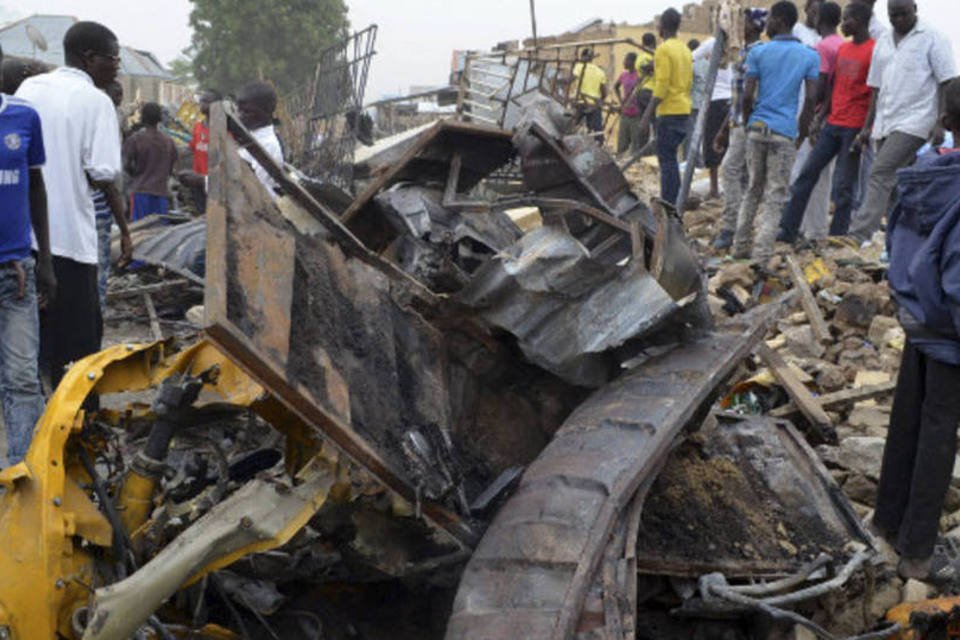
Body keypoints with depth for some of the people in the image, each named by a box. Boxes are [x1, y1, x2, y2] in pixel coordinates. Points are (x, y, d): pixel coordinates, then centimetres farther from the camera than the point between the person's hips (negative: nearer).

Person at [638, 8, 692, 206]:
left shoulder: (664, 49, -12)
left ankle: (668, 203, -9)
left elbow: (661, 85, -18)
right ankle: (674, 201, 18)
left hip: (669, 111, -8)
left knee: (666, 158, -7)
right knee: (671, 157, 15)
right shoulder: (685, 50, 14)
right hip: (684, 110, 8)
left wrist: (648, 113, -16)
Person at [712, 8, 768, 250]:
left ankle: (729, 228, -13)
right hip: (737, 123, 10)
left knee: (730, 169, -14)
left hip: (748, 122, -10)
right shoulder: (744, 52, 19)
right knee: (741, 174, 10)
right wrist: (724, 129, 24)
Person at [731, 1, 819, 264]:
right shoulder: (810, 56, 2)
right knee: (775, 197, 1)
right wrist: (802, 130, 8)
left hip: (757, 128, 2)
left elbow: (747, 96, -4)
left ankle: (740, 246, 20)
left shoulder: (758, 53, 1)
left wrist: (749, 121, 12)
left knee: (753, 190, 17)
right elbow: (811, 99, -4)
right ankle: (761, 257, -7)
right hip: (784, 133, -2)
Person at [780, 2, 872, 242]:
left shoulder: (874, 51, -8)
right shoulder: (843, 49, 14)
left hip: (854, 129, -7)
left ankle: (836, 238, 5)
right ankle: (788, 230, 8)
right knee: (807, 174, 4)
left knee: (845, 187, -2)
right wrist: (820, 119, 12)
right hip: (833, 124, 7)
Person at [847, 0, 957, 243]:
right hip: (885, 123, 7)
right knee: (894, 185, 7)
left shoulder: (932, 39, -2)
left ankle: (859, 236, -23)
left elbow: (946, 82, -5)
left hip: (914, 122, -7)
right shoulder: (883, 43, 17)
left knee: (881, 174, -18)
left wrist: (940, 122, -14)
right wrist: (867, 126, 14)